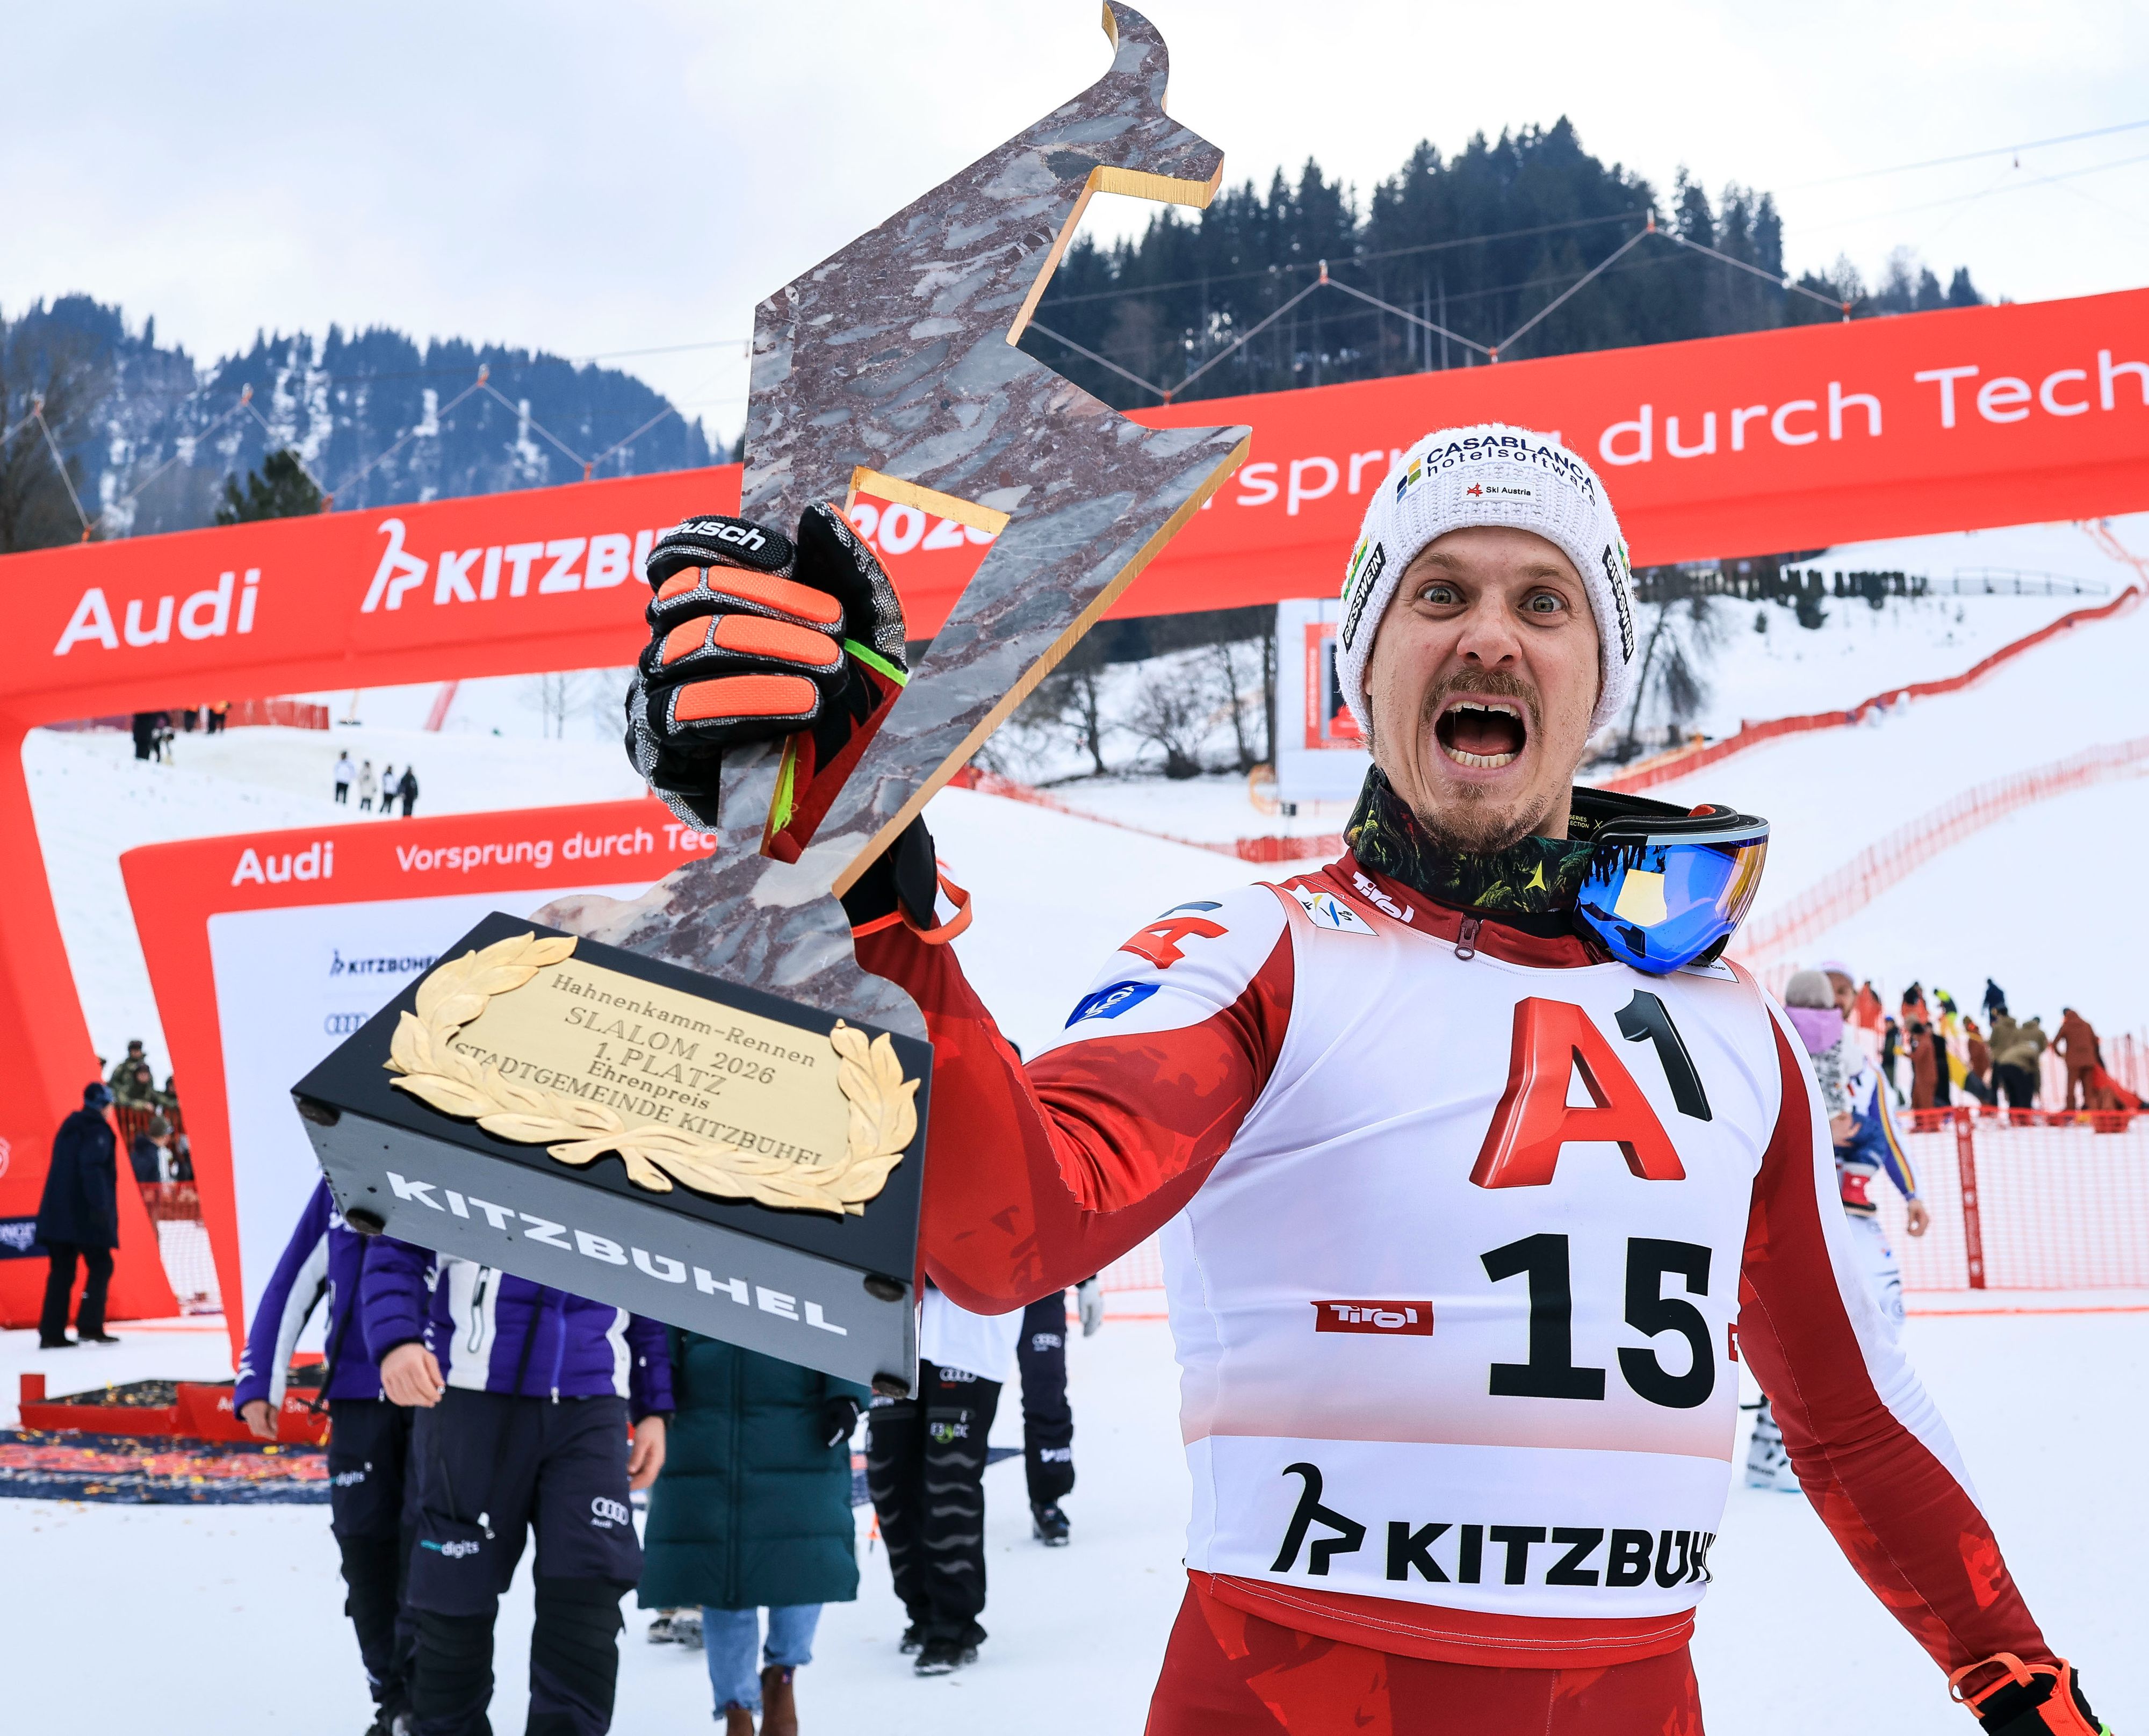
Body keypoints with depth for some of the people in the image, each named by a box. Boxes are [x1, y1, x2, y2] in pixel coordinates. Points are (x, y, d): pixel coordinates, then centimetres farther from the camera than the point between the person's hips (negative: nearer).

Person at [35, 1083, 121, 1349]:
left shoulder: (69, 1126, 18)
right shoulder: (97, 1128, -9)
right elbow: (92, 1168, -21)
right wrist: (100, 1206, -24)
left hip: (58, 1214, 8)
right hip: (85, 1215, -8)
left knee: (62, 1271, 9)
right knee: (100, 1266, 0)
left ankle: (52, 1333, 5)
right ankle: (89, 1326, -8)